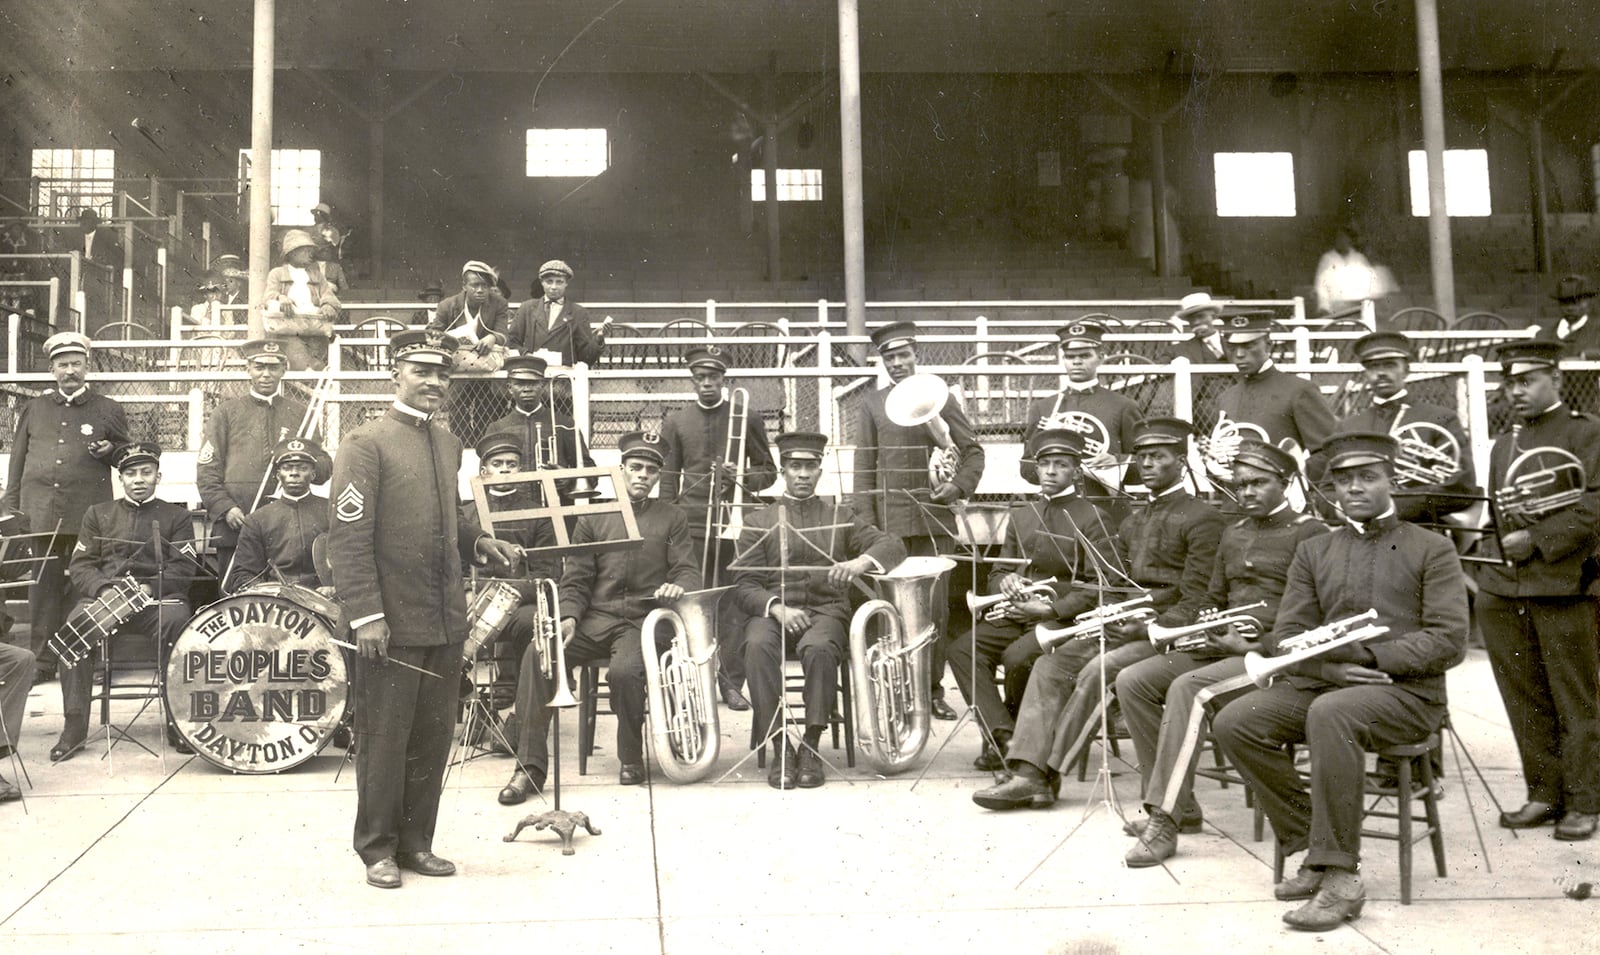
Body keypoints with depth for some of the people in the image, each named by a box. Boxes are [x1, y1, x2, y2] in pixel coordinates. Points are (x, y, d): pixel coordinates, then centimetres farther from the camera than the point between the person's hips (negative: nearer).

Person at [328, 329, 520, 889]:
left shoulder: (448, 446, 15)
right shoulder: (365, 444, -8)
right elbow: (349, 536, -14)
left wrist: (478, 542, 7)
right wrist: (365, 614, -19)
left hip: (446, 622, 7)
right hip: (393, 623, -7)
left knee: (433, 736, 12)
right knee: (385, 738, 2)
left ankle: (416, 842, 24)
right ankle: (377, 849, 16)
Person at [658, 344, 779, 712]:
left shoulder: (747, 416, 8)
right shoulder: (676, 422, 12)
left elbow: (769, 472, 11)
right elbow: (668, 478, 12)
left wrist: (742, 477, -10)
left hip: (734, 520, -1)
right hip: (692, 524, 1)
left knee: (734, 603, -2)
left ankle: (732, 682, 4)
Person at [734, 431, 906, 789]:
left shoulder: (842, 517, 17)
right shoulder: (758, 522, 15)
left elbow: (893, 545, 3)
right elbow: (744, 585, 6)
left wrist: (860, 561, -19)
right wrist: (777, 607, -15)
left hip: (825, 609, 0)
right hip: (772, 611, 0)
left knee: (819, 648, -35)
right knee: (758, 646, -34)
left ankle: (811, 747, -25)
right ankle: (780, 747, -27)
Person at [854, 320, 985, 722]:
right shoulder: (872, 404, 7)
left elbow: (972, 450, 12)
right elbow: (864, 467, 5)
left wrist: (959, 486, -6)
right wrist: (867, 523, -1)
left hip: (934, 517, 1)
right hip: (890, 520, -1)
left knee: (937, 606, 3)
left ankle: (933, 688, 12)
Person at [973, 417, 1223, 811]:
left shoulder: (1201, 518, -2)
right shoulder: (1133, 522, 24)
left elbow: (1195, 604, -10)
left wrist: (1148, 630, -20)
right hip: (1123, 627, 7)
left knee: (1098, 671, -29)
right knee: (1051, 664, -14)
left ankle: (1048, 774, -22)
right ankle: (1028, 772, -23)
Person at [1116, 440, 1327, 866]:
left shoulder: (1310, 533, -3)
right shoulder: (1233, 534, 20)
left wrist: (1256, 646, -17)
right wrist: (1208, 635, 4)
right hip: (1224, 649, 8)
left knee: (1188, 689, -33)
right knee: (1133, 681, -9)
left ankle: (1164, 823, -31)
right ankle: (1181, 806, -6)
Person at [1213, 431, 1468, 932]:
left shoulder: (1432, 550, 8)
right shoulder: (1313, 552, 17)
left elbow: (1448, 641, -4)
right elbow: (1287, 637, 8)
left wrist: (1367, 655, -16)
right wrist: (1333, 667, -13)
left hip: (1407, 692, -4)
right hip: (1324, 685, 4)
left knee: (1330, 712, -37)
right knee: (1234, 721, -21)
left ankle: (1340, 877, -31)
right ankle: (1313, 851, -11)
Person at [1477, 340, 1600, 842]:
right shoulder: (1503, 444, 19)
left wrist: (1537, 540, -16)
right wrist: (1500, 540, 7)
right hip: (1503, 591, 6)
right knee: (1526, 701, 8)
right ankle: (1544, 795, 18)